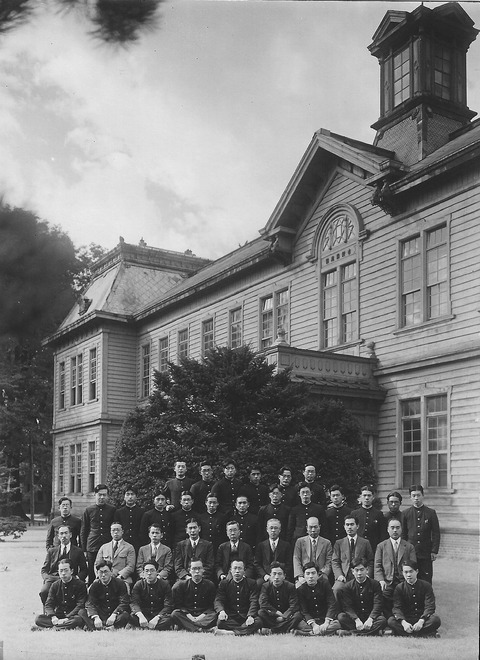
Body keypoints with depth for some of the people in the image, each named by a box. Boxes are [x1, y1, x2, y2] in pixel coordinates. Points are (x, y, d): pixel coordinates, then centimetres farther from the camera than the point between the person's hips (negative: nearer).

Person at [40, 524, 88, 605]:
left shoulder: (78, 551, 18)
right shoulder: (51, 551, 22)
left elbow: (84, 570, 14)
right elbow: (44, 570, 18)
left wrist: (78, 577, -8)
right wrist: (48, 578, -5)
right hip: (53, 579, 2)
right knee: (43, 592, -31)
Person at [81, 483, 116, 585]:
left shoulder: (112, 510, 7)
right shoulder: (88, 510, 7)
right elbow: (83, 531, 11)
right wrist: (84, 549, 6)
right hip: (92, 548, 0)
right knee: (92, 575, 1)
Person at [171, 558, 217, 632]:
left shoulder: (210, 585, 4)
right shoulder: (181, 585, 5)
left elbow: (211, 606, 2)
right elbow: (178, 605, 2)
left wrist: (203, 615, -17)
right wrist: (188, 615, -15)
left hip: (203, 616, -1)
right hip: (186, 616, 1)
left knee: (214, 615, -31)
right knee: (175, 614, -28)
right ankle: (198, 629, -40)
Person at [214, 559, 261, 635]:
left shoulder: (251, 583, 10)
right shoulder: (224, 584, 13)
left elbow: (254, 602, -2)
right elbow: (218, 600, 2)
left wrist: (250, 616, -22)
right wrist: (221, 611, -23)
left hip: (246, 618, 0)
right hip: (230, 618, 0)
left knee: (258, 622, -32)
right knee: (220, 622, -33)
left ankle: (232, 632, -36)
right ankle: (246, 631, -27)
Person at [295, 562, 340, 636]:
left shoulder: (324, 583, -3)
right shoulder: (301, 589, -4)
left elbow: (331, 605, -8)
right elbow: (304, 611, -9)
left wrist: (326, 623, -21)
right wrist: (313, 625, -25)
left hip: (325, 619, 1)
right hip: (310, 620, -1)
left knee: (336, 624, -32)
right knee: (300, 625, -32)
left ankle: (308, 633, -30)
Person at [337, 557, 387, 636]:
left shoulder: (375, 584, 1)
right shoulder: (348, 586, 2)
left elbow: (377, 605, -8)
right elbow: (348, 606, -8)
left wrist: (370, 619, -26)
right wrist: (357, 620, -26)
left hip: (371, 617, 0)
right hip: (354, 617, 0)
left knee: (382, 620, -31)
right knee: (341, 617, -27)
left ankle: (349, 632, -32)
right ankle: (373, 631, -30)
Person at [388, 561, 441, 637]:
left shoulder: (426, 585, -1)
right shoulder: (399, 588, 1)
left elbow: (429, 606, -10)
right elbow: (397, 608, -8)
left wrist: (421, 621, -28)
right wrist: (403, 622, -29)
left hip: (423, 618, 0)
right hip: (406, 620, 1)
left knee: (436, 619, -31)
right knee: (391, 621, -28)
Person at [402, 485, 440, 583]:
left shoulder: (431, 513, 3)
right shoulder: (406, 513, 5)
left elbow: (436, 533, 3)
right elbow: (403, 534, 9)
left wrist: (434, 551, -3)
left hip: (426, 554, -1)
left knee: (426, 581, 0)